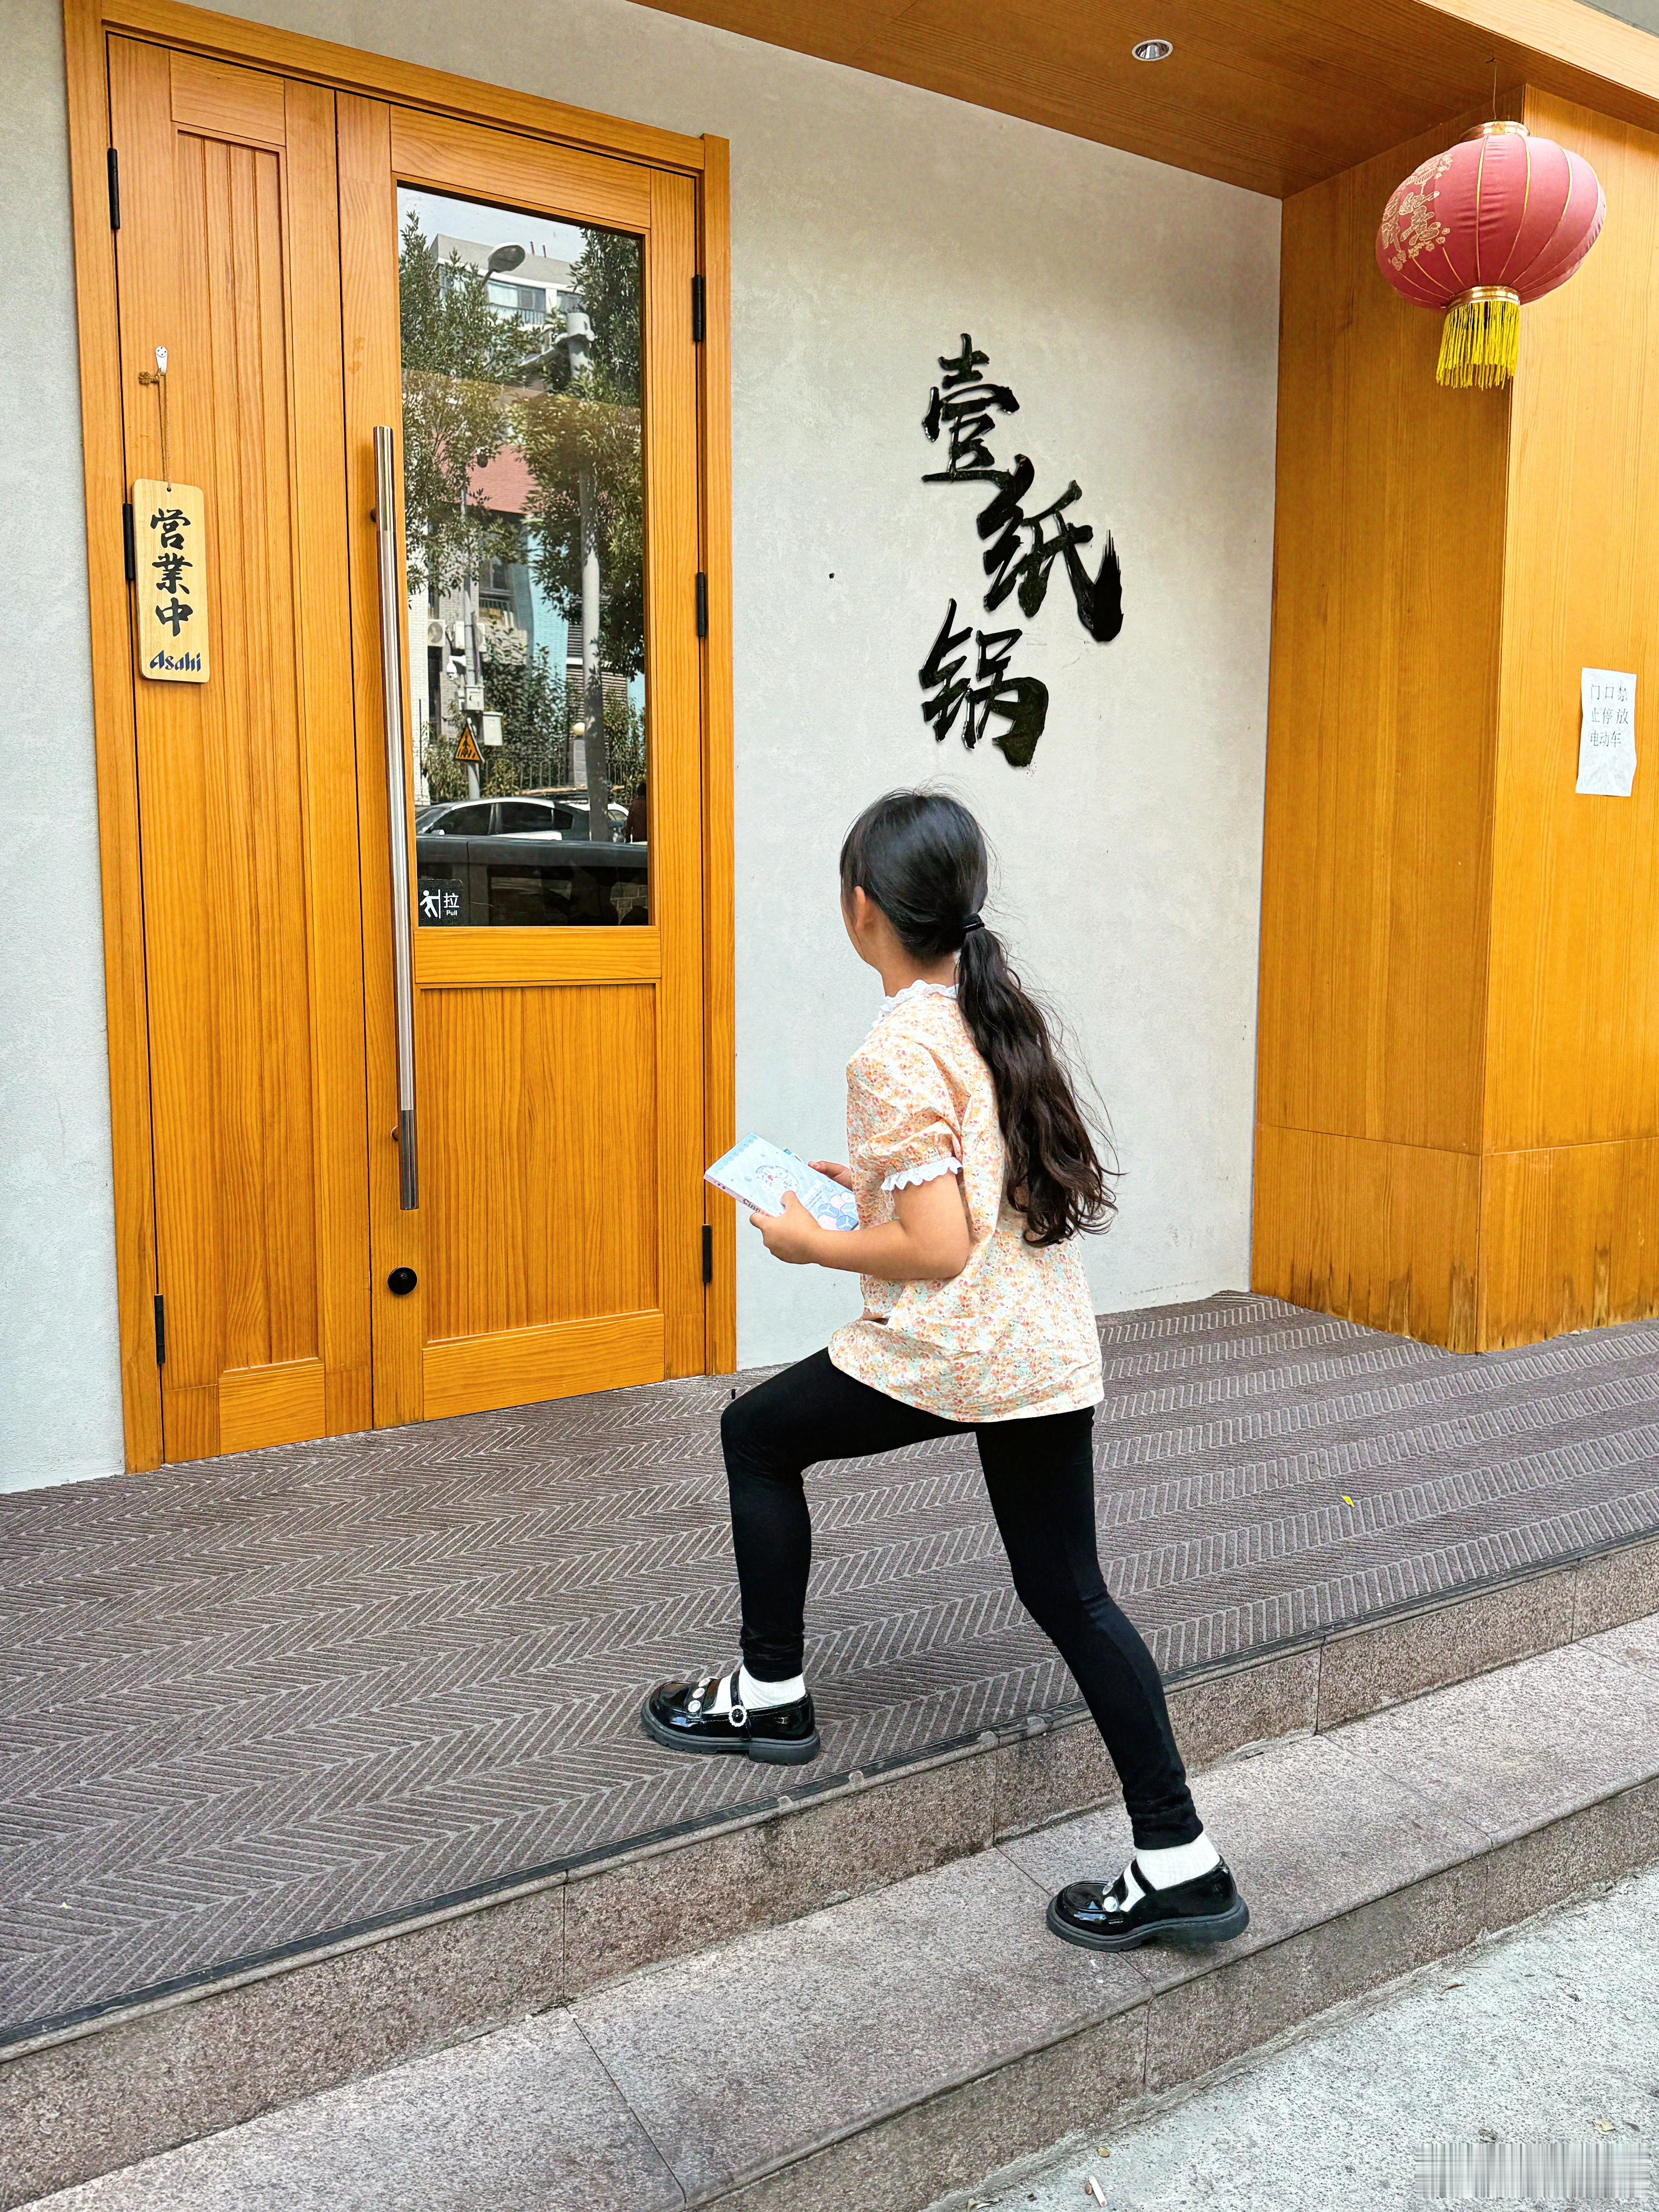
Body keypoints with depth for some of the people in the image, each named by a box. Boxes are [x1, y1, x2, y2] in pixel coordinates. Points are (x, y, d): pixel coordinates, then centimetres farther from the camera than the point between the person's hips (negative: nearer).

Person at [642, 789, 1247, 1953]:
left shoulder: (898, 1052, -16)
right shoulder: (999, 1015, 9)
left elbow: (938, 1248, -21)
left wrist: (811, 1243, -7)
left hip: (950, 1348, -8)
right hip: (1054, 1346, 8)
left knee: (757, 1435, 15)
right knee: (1068, 1594, 15)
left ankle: (771, 1695, 27)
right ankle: (1179, 1861, 17)